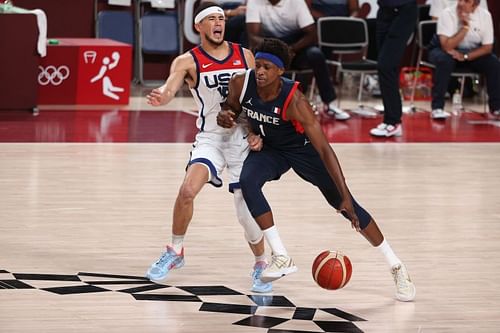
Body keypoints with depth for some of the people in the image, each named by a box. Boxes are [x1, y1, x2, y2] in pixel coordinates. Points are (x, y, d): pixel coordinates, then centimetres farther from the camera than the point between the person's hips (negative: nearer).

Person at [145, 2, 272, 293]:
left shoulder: (245, 56, 4)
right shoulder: (188, 61, -5)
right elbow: (170, 88, -23)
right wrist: (161, 97, -47)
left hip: (243, 137, 1)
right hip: (210, 137, -1)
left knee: (247, 208, -2)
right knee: (188, 189, -23)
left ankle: (261, 265, 22)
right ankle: (176, 252, 0)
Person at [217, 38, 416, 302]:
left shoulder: (294, 100, -35)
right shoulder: (241, 84, -24)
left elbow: (324, 149, -35)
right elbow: (235, 109, 3)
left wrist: (346, 197, -39)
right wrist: (226, 117, -24)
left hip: (301, 149, -3)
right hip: (268, 148, 3)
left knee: (346, 206, -5)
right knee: (247, 181, -29)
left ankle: (396, 267, 8)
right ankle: (281, 258, -20)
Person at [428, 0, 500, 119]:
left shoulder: (485, 15, -15)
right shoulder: (448, 14, -23)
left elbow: (487, 47, -11)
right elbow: (447, 46, -29)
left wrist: (465, 56, -25)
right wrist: (465, 27, -34)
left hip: (473, 52, 3)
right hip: (445, 51, -3)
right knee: (444, 60, -36)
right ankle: (437, 108, -32)